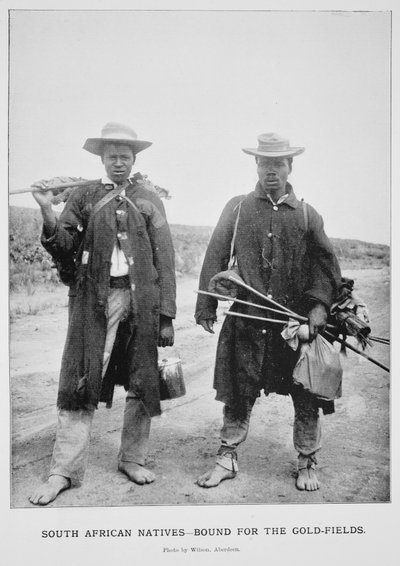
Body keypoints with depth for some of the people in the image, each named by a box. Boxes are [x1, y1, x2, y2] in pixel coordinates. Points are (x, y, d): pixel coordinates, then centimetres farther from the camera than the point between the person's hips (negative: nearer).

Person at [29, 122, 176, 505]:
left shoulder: (149, 201, 11)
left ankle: (132, 459, 23)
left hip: (142, 301, 2)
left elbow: (165, 261, 6)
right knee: (80, 385, -3)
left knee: (142, 385, 6)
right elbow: (64, 246, 0)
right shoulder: (83, 197, 10)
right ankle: (64, 471, 8)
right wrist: (48, 215, -20)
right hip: (94, 301, -1)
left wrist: (167, 316, -1)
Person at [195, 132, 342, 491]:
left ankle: (307, 464, 25)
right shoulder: (236, 208, 6)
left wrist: (320, 303, -9)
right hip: (247, 321, -1)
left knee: (306, 397, 7)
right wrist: (206, 307, 0)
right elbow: (215, 258, 4)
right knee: (238, 394, 7)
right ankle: (228, 459, 24)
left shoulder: (307, 215, 9)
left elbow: (327, 263, 6)